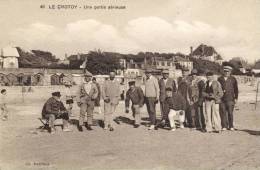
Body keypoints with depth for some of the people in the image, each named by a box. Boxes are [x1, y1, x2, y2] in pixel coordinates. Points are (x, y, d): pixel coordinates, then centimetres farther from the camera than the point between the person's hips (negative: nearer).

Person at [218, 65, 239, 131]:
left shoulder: (233, 79, 8)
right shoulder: (220, 79, 13)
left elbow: (236, 89, 8)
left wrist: (236, 98, 4)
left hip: (230, 99, -2)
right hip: (221, 99, 2)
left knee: (230, 113, -3)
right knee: (223, 113, 0)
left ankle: (231, 126, 8)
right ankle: (224, 126, 7)